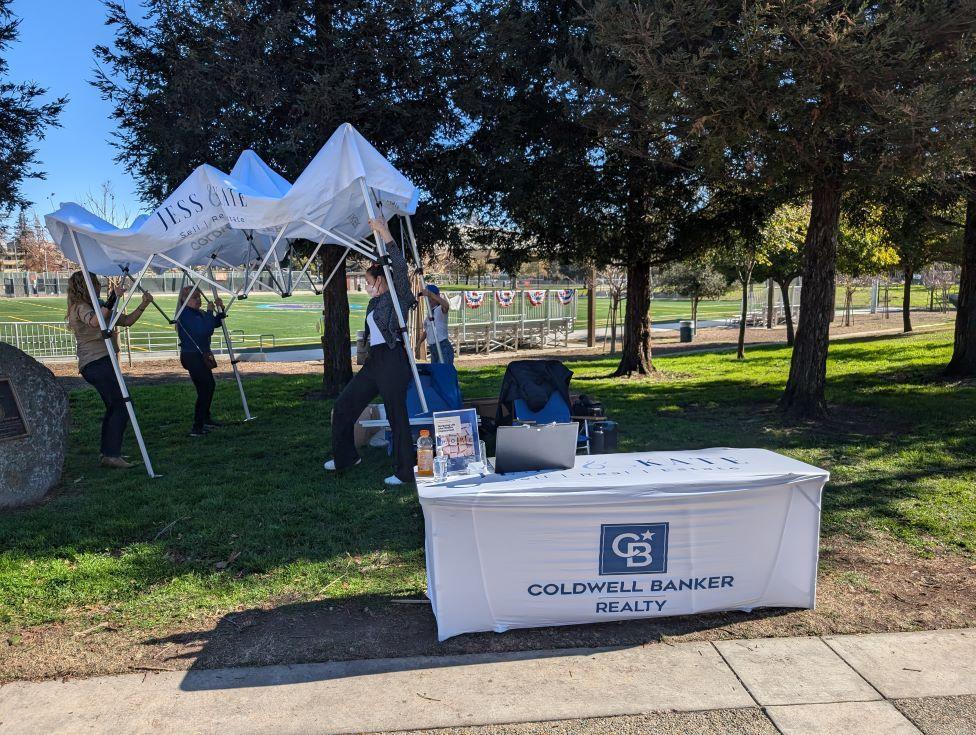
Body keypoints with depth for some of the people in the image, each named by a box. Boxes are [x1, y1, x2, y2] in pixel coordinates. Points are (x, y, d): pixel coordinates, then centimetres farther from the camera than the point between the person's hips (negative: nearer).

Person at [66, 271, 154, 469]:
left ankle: (108, 453, 17)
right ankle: (112, 455, -14)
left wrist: (143, 305, 11)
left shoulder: (99, 307, 20)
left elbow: (127, 321, 20)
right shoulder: (80, 308, -7)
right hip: (96, 363, -10)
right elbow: (95, 322, -31)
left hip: (102, 362, 10)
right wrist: (112, 299, -31)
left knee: (113, 408, 12)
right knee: (121, 406, -14)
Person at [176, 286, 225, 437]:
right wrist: (209, 312, -21)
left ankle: (205, 419, 37)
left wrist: (221, 309, 4)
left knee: (209, 385, 20)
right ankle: (197, 427, -11)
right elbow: (204, 330, -29)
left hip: (201, 355, 10)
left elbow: (216, 323, 19)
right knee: (205, 388, -13)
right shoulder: (186, 315, -17)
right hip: (192, 356, -10)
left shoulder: (199, 313, 11)